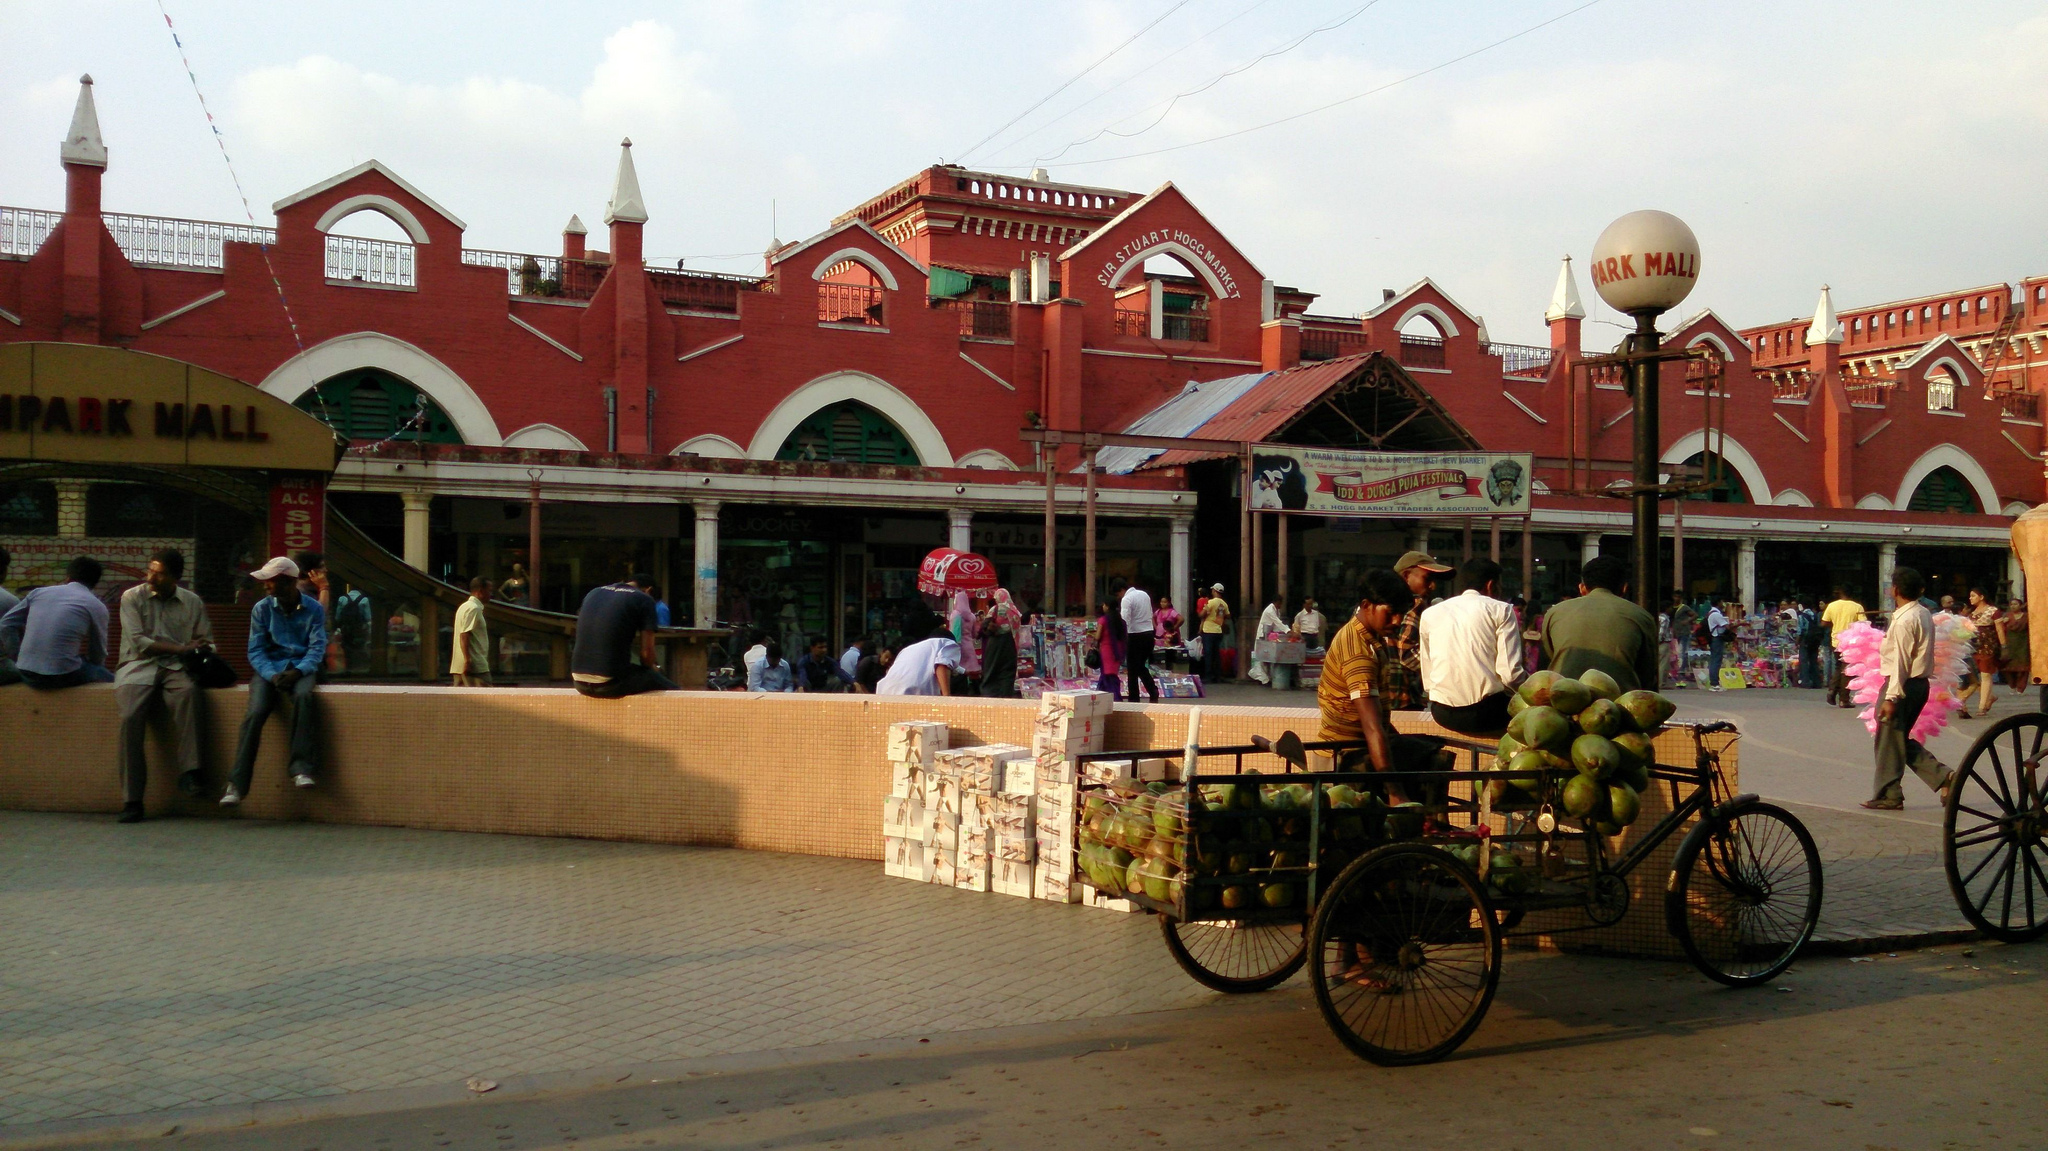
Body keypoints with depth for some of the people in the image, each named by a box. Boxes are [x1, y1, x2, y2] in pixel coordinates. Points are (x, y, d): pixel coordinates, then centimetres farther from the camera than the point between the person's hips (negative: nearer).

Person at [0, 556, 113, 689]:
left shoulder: (39, 592, 12)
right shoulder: (96, 606, 1)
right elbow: (98, 654, 8)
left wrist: (18, 656, 24)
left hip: (28, 676, 5)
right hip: (63, 677, -5)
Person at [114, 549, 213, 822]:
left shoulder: (192, 602, 14)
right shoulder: (132, 598, 7)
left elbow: (206, 643, 12)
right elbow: (139, 643, -3)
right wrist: (181, 648, -9)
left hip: (176, 667, 1)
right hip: (139, 667, -1)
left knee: (188, 690, -36)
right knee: (131, 717, -28)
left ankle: (189, 772, -37)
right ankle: (132, 800, -22)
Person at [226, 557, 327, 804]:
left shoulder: (313, 609, 3)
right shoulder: (262, 609, 5)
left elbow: (317, 648, -4)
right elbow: (256, 651, 1)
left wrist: (298, 671, -23)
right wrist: (272, 675, -18)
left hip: (301, 668, -1)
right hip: (269, 668, 1)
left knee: (304, 695, -36)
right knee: (256, 712, -26)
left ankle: (301, 768, -35)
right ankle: (237, 783, -25)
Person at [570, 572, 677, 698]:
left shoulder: (593, 593, 17)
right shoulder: (644, 600, 0)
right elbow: (646, 651, -5)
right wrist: (649, 669, 18)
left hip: (580, 682, 7)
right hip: (611, 684, -7)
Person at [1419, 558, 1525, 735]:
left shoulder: (1429, 614, 13)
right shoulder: (1501, 610, 3)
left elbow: (1427, 678, 10)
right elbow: (1510, 674, -7)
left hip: (1443, 714, 4)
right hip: (1487, 711, -4)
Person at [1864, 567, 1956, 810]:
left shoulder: (1904, 620, -18)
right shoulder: (1924, 614, 11)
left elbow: (1901, 661, -20)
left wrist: (1891, 697, -20)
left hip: (1904, 683, -9)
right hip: (1920, 682, 9)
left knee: (1889, 741, 1)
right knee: (1902, 740, 17)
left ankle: (1888, 796, 8)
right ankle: (1943, 776, 7)